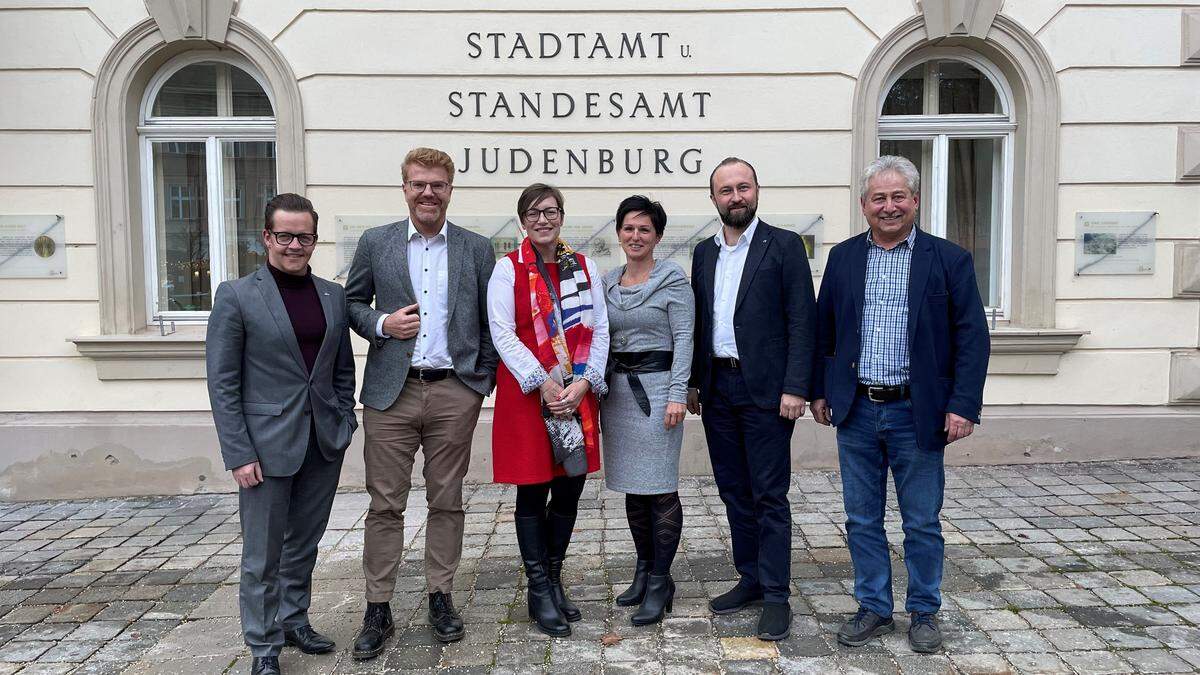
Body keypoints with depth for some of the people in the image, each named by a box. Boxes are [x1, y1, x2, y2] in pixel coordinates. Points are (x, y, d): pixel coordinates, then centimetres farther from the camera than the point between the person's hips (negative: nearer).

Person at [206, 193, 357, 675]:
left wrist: (344, 423, 6)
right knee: (263, 554, 5)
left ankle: (294, 620, 36)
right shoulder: (236, 296, -6)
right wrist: (238, 453, -12)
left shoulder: (333, 295, 7)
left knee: (304, 543, 17)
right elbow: (222, 383, -8)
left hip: (324, 443, 4)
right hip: (268, 445, -4)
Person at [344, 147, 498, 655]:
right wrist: (381, 324, -7)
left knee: (447, 502, 9)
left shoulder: (477, 249, 7)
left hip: (455, 392, 0)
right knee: (385, 504, 4)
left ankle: (441, 598, 23)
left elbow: (489, 322, 9)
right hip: (390, 391, 0)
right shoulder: (375, 243, 7)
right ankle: (378, 609, 15)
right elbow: (352, 302, 13)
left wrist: (485, 380, 2)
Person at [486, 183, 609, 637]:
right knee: (532, 492, 4)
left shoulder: (583, 266, 10)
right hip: (528, 394, -4)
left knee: (569, 491, 9)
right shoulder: (508, 269, -1)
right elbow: (503, 333, -9)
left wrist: (584, 382, -8)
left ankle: (553, 579, 28)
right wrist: (544, 384, -16)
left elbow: (599, 330, 6)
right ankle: (540, 592, 17)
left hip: (578, 394, 4)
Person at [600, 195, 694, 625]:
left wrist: (677, 394, -15)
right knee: (631, 485, 12)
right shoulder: (608, 282, 13)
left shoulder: (673, 280, -3)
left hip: (657, 386, -6)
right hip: (617, 390, 6)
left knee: (661, 488, -4)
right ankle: (643, 569, 26)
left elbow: (684, 339, -8)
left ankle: (660, 582, 7)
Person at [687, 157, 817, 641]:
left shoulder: (784, 245, -3)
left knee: (769, 495, 0)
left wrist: (795, 388, -14)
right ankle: (750, 579, 27)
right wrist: (693, 382, 10)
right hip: (717, 389, 6)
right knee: (734, 491, 13)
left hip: (764, 390, -5)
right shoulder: (704, 252, 13)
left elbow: (802, 321, -8)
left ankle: (776, 596, 9)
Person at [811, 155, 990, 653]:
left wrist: (964, 405, -11)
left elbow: (973, 337, -4)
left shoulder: (949, 259, -2)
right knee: (862, 520, 11)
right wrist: (819, 391, 9)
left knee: (922, 523, 9)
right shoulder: (842, 257, 6)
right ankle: (874, 609, 27)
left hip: (917, 414, -2)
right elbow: (824, 331, 12)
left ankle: (924, 613, 27)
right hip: (856, 412, 3)